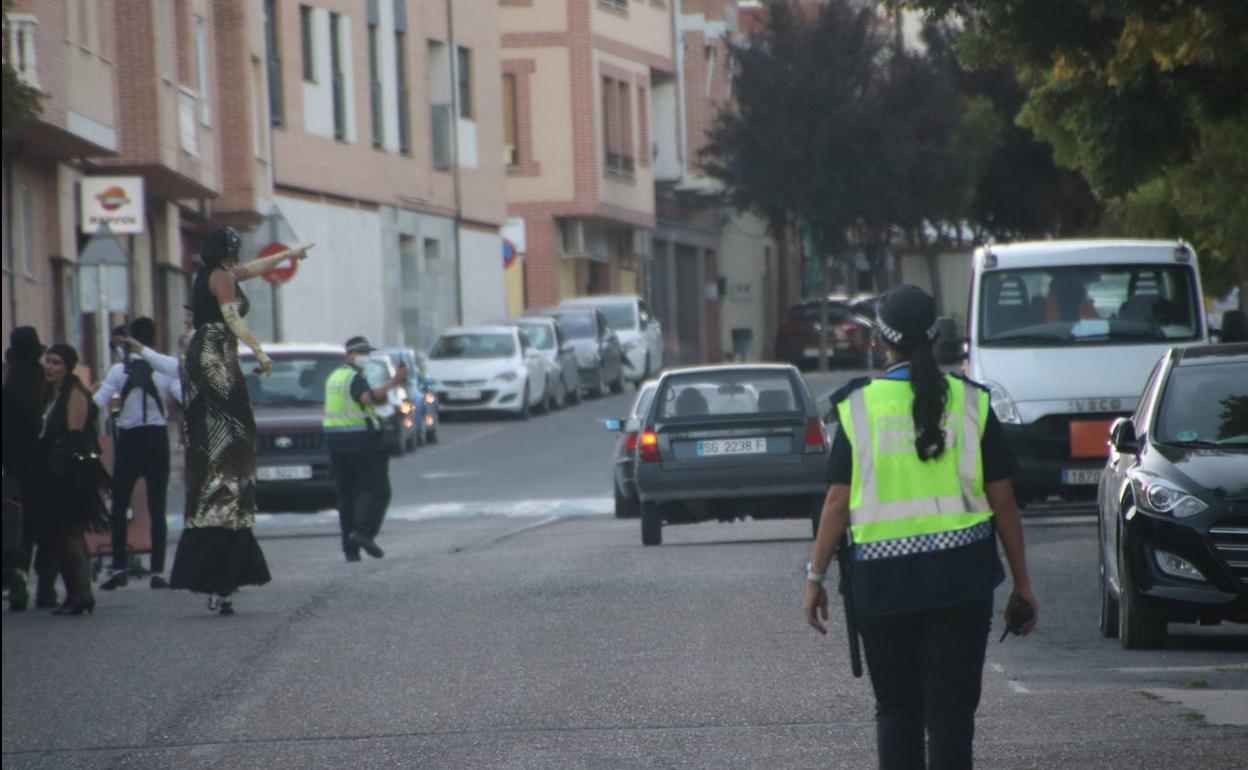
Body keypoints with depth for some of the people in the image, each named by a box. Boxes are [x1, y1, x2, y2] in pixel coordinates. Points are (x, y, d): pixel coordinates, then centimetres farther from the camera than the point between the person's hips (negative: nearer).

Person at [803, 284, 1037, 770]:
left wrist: (815, 576, 4)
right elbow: (1002, 502, 2)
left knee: (896, 709, 12)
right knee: (951, 710, 3)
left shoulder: (859, 406, -2)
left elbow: (838, 502, -4)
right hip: (959, 576, 0)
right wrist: (1021, 582, 9)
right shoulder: (971, 403, 1)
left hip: (882, 579, 0)